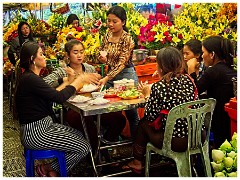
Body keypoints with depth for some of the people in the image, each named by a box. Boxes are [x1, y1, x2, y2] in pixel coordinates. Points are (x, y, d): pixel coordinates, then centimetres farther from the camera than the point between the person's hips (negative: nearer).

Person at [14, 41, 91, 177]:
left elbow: (51, 95, 15)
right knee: (84, 147, -8)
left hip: (43, 125, 11)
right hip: (35, 133, -11)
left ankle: (53, 170, 16)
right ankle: (48, 169, 6)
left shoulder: (31, 77, 12)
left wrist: (68, 82, 9)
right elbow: (59, 97, -24)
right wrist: (78, 81, -10)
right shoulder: (30, 79, -21)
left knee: (80, 136, 14)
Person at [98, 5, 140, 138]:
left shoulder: (127, 40, -16)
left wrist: (106, 78, -33)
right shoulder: (107, 36, 3)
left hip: (126, 75, -6)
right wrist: (102, 59, -10)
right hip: (111, 74, 6)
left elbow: (121, 63, -23)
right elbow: (102, 56, 15)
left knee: (131, 111, 3)